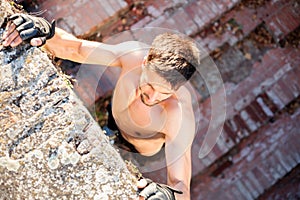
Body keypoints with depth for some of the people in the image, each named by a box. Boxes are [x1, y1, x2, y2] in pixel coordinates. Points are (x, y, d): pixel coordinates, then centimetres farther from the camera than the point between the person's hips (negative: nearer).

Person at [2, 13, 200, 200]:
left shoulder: (180, 115, -46)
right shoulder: (134, 53, -36)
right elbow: (73, 49, -30)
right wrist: (47, 32, -53)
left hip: (141, 156, -3)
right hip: (111, 121, 4)